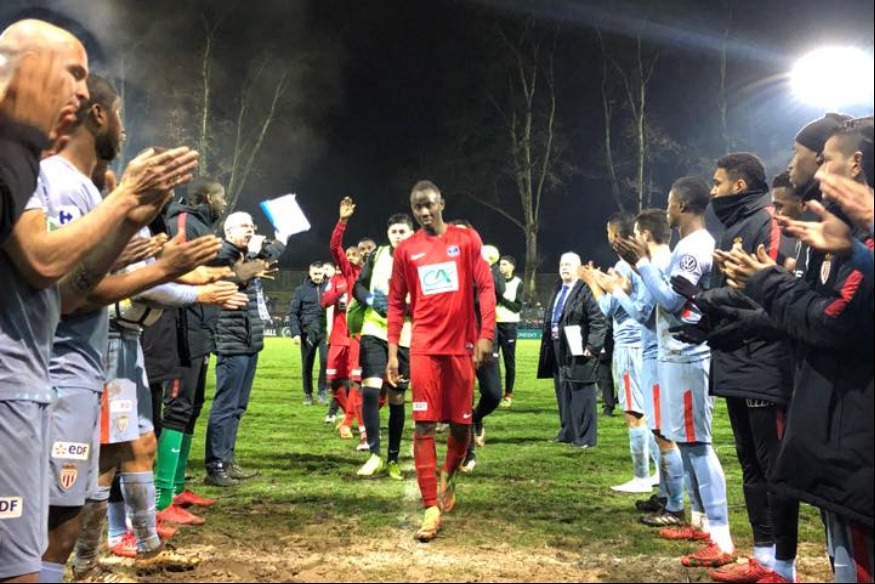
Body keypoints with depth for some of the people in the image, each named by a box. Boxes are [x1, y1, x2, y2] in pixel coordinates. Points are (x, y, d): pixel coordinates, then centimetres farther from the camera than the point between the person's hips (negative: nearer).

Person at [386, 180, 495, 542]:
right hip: (424, 347, 0)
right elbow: (396, 303, 9)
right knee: (424, 425, -6)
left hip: (462, 345, 0)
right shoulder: (406, 250, 6)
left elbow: (485, 288, 0)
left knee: (461, 423, 8)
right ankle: (432, 508, -3)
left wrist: (486, 335, -10)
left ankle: (449, 478, 37)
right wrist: (392, 351, 3)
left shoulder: (467, 239, 3)